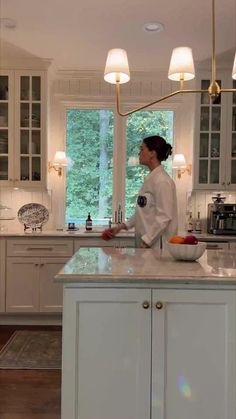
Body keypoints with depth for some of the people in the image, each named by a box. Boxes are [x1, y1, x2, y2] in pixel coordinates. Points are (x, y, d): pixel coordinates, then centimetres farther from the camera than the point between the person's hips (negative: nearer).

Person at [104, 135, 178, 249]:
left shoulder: (162, 181, -15)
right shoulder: (150, 178, 12)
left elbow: (164, 217, -18)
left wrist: (146, 241, -17)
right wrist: (122, 226, 14)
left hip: (156, 245, -8)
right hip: (145, 241, 8)